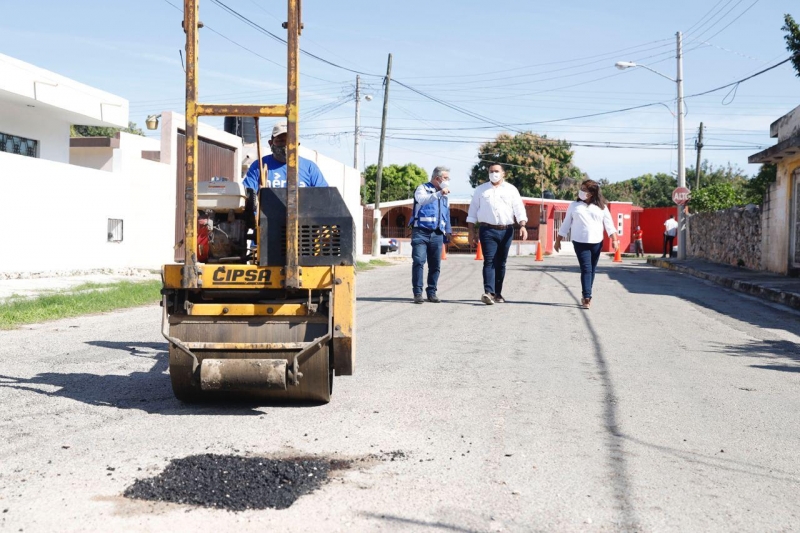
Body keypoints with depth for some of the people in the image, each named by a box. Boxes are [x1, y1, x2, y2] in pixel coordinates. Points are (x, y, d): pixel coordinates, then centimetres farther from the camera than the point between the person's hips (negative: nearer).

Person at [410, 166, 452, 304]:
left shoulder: (444, 196, 22)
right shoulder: (423, 188, 3)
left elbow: (447, 215, 29)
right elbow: (422, 200, -20)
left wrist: (447, 232, 25)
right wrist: (439, 193, -31)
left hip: (437, 235, 6)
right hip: (421, 232, -6)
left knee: (435, 265, 3)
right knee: (418, 262, -13)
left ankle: (431, 292, 11)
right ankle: (417, 293, -10)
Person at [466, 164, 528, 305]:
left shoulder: (511, 190, 9)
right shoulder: (481, 190, 11)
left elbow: (519, 209, 1)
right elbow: (472, 212, 11)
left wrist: (522, 226, -15)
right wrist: (472, 232, 4)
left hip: (506, 231, 1)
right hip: (487, 231, -1)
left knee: (501, 263, 7)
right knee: (489, 261, -12)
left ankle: (497, 293, 15)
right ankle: (489, 292, -23)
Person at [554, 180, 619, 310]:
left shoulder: (601, 207, 6)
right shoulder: (574, 206, 6)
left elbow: (609, 224, 1)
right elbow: (566, 224, 10)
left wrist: (614, 239, -10)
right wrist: (558, 240, 8)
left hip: (596, 243, 2)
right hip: (580, 243, -2)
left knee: (592, 270, 8)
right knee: (586, 269, -12)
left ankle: (586, 296, 20)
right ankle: (587, 297, -16)